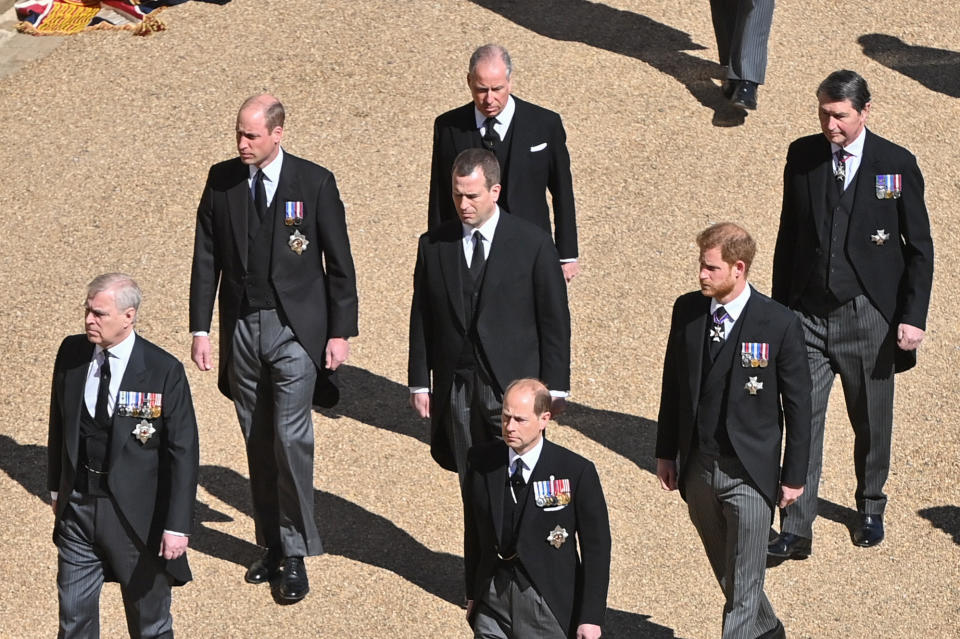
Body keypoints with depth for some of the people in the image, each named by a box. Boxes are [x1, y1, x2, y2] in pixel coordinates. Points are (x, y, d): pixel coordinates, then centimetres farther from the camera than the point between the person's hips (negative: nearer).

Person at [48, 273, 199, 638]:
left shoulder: (164, 371, -15)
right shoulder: (71, 353, -2)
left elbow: (184, 452, -12)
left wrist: (177, 525, -15)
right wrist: (57, 486, 16)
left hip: (137, 513, -4)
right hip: (77, 507, 4)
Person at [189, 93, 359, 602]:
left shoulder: (314, 183, -6)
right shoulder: (221, 180, 2)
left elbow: (339, 263, -2)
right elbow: (206, 258, 7)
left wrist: (341, 332, -5)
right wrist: (200, 328, 2)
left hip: (295, 330, -4)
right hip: (241, 328, 4)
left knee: (291, 437, -10)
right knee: (257, 442, 10)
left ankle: (296, 555, -1)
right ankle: (271, 545, 21)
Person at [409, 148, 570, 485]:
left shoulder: (533, 243, -4)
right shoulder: (433, 245, 5)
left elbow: (555, 320, -1)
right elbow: (421, 318, 10)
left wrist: (554, 387, -3)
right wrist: (419, 383, 7)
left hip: (512, 385, -3)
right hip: (456, 390, 3)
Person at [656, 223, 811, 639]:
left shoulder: (780, 325, -13)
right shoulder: (686, 310, 0)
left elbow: (798, 405, -6)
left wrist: (794, 475, -4)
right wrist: (666, 452, 11)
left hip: (749, 474, -5)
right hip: (697, 468, 5)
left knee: (743, 588, -3)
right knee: (727, 575, 19)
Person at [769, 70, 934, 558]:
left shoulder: (897, 165, -6)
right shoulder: (802, 156, 2)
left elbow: (920, 248, -2)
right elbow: (789, 235, 10)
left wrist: (913, 317, -8)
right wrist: (780, 307, 10)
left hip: (870, 316, -1)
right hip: (809, 312, 1)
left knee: (872, 423, 13)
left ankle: (871, 509, 35)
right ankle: (796, 530, -1)